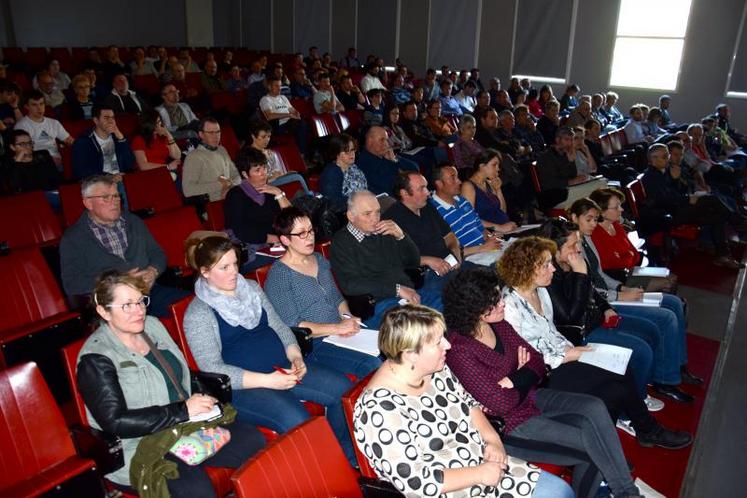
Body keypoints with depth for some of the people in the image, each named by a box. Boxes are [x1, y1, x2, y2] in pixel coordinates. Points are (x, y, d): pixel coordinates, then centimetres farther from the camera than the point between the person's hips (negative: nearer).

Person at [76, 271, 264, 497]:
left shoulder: (152, 325, 7)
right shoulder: (95, 359, -13)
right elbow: (116, 422, -19)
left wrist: (201, 398, -3)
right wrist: (183, 411, -20)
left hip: (189, 427, 7)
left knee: (253, 441, -12)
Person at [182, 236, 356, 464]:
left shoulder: (251, 287, 12)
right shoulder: (198, 314, -8)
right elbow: (212, 369, -14)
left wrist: (296, 356, -5)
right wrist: (267, 380, -21)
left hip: (283, 366, 7)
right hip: (242, 385, -6)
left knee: (343, 388, -10)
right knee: (297, 421, -30)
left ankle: (350, 461, 10)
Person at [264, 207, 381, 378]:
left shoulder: (319, 259, 14)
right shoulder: (278, 275, -8)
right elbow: (291, 325, -13)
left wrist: (348, 317, 1)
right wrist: (337, 328, -16)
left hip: (342, 332, 7)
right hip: (314, 344, -7)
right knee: (373, 365, -28)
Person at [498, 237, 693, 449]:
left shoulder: (540, 290, 5)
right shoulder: (510, 306, -22)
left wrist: (571, 348, -2)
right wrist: (566, 356, -16)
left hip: (559, 358, 8)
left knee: (617, 389, -10)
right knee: (620, 373, -12)